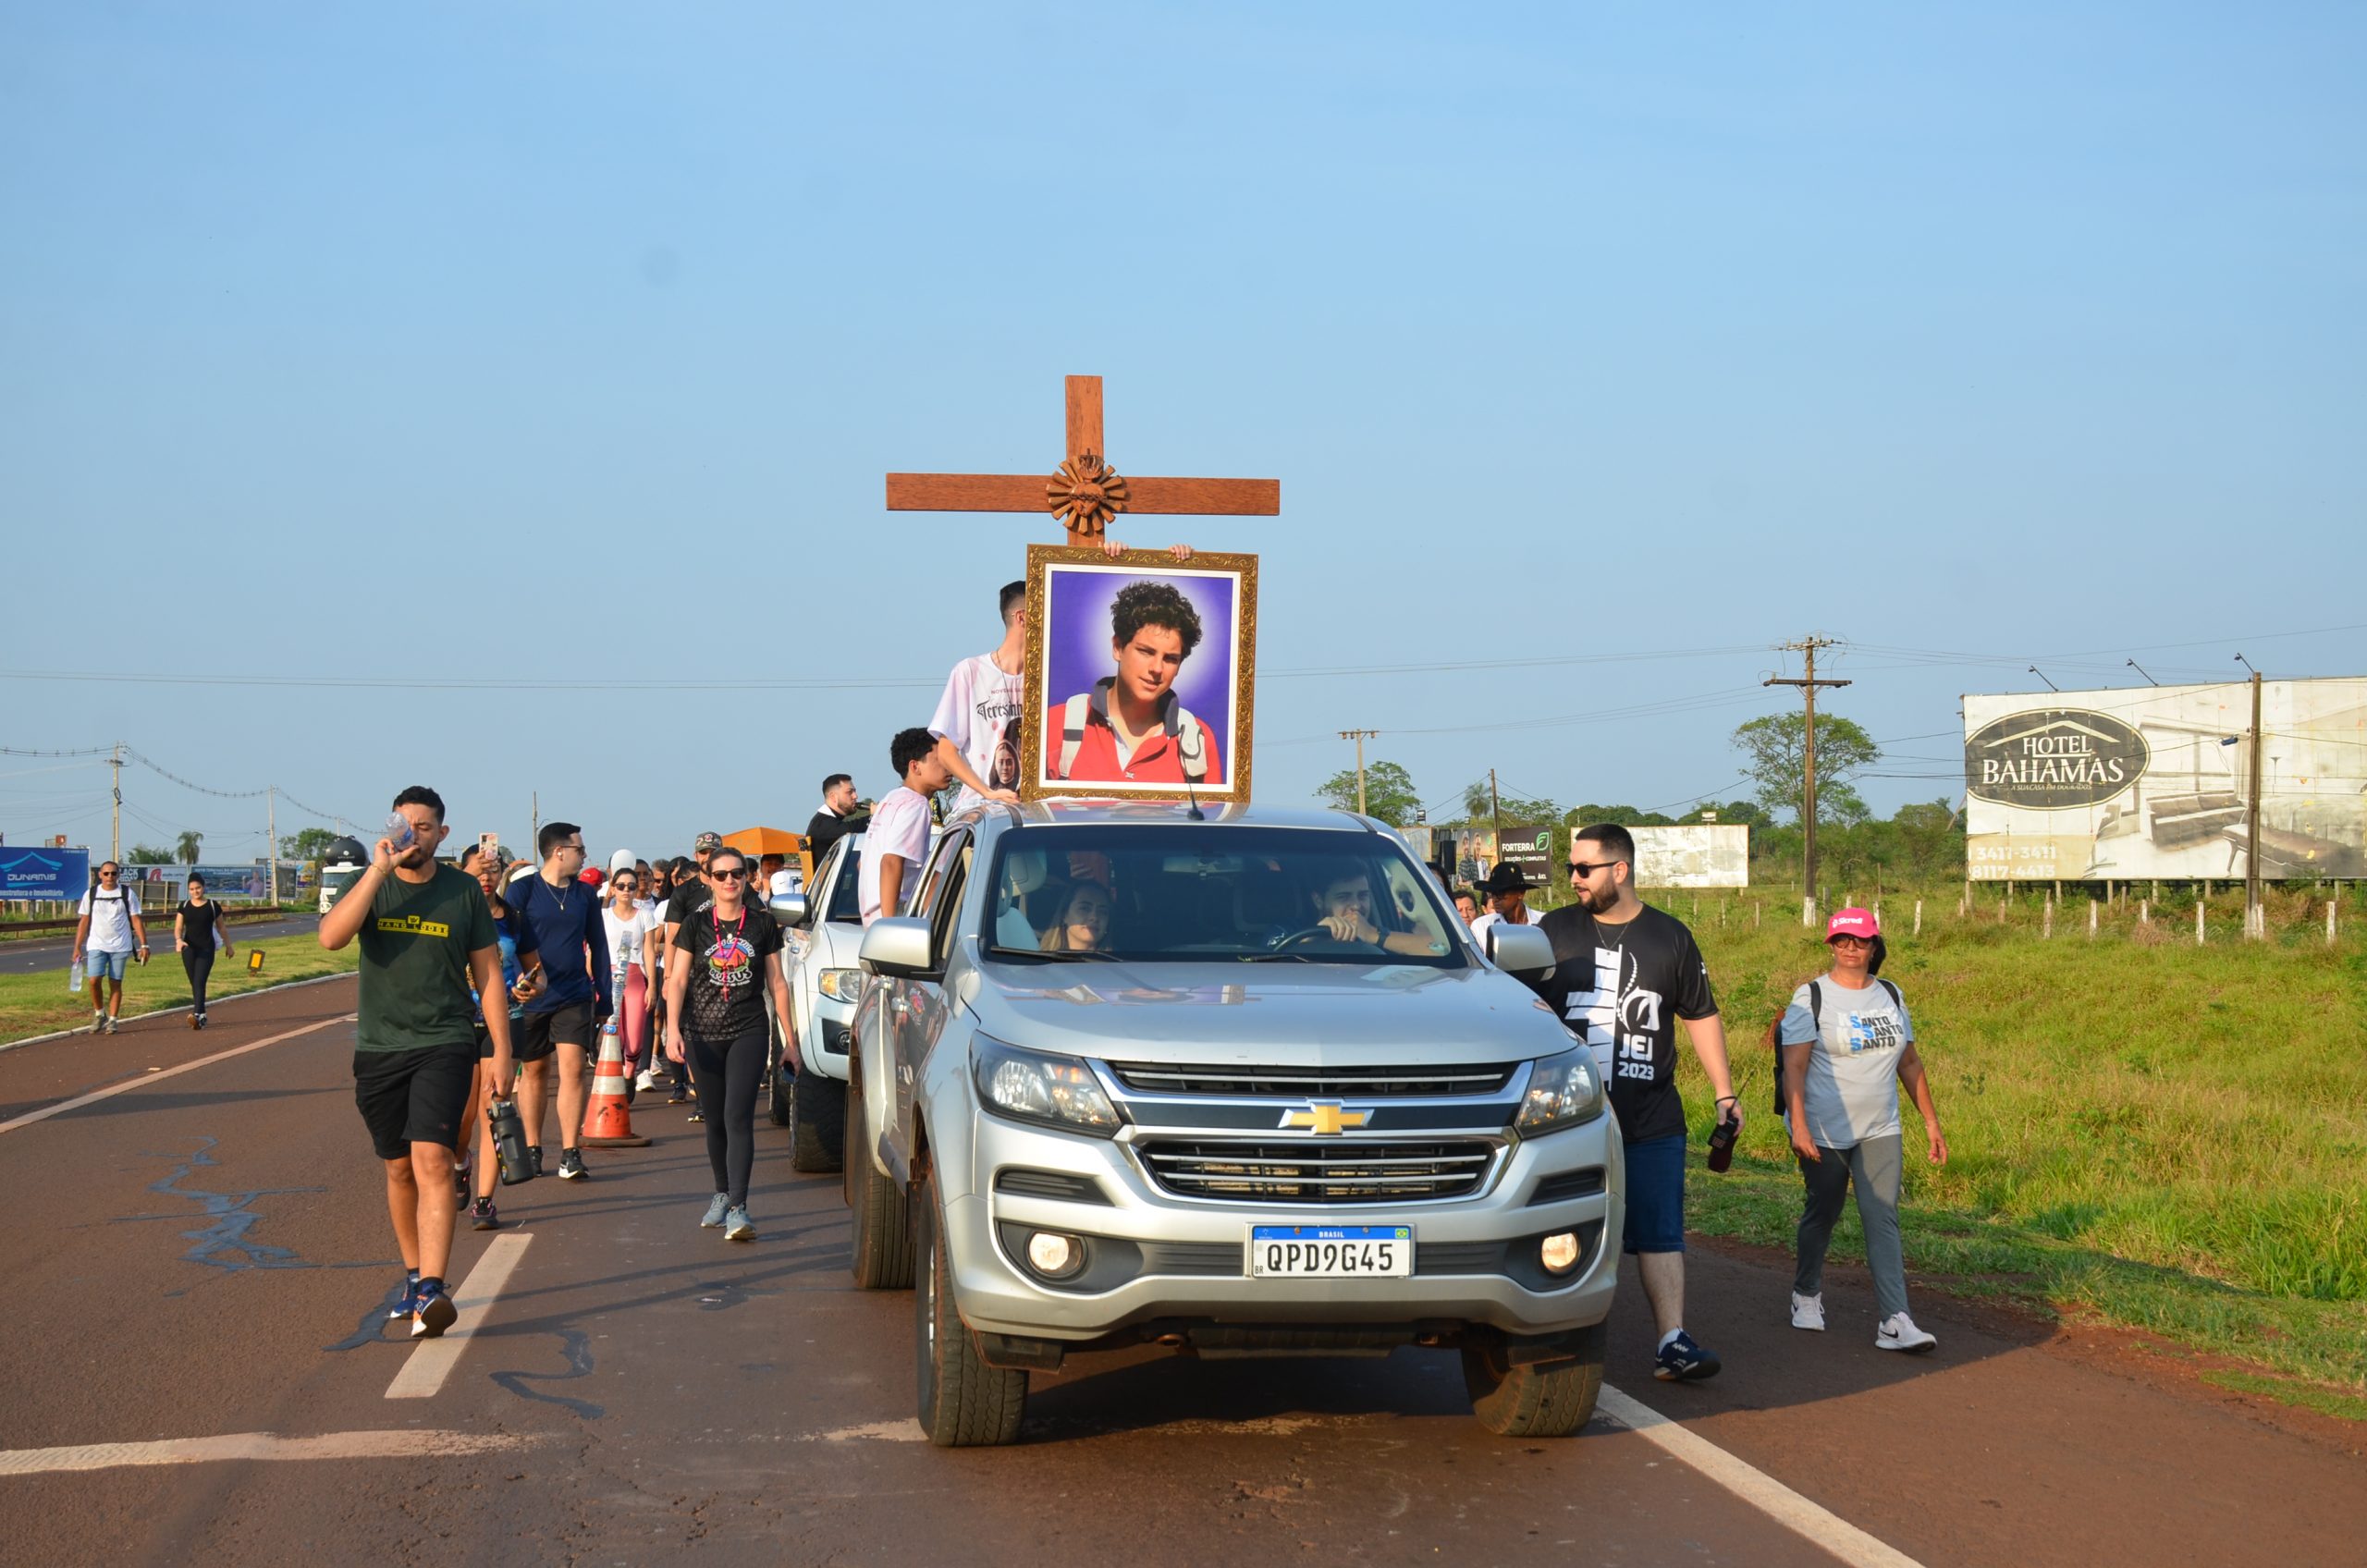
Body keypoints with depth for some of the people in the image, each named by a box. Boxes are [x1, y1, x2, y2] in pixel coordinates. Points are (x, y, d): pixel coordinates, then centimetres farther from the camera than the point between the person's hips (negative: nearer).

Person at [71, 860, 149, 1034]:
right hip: (97, 946, 0)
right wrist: (77, 948, 5)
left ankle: (112, 1020, 9)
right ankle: (99, 1015, 7)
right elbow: (84, 922, 8)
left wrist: (144, 945, -5)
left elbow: (136, 920, 2)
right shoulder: (91, 894, 5)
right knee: (94, 980, -13)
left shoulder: (128, 894, 2)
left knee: (115, 983, 1)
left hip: (120, 946, 0)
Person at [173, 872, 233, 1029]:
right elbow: (178, 928, 2)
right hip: (189, 949, 3)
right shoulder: (184, 906, 6)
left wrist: (228, 946, 16)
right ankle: (202, 1015, 23)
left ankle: (196, 1015, -28)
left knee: (199, 982, -16)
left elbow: (222, 928, 10)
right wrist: (178, 940, -19)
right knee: (194, 983, 10)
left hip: (206, 949, -3)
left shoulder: (212, 906, 0)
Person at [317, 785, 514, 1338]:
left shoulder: (463, 892, 1)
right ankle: (413, 1275, 30)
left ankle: (431, 1293, -24)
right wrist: (379, 869, -21)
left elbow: (488, 974, 6)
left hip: (444, 1044, -3)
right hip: (378, 1048, 3)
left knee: (431, 1159, -18)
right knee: (399, 1168, 12)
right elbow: (331, 936, -18)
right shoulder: (371, 885, 2)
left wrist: (502, 1051, 2)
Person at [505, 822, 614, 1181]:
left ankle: (570, 1154, -8)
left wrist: (604, 999, 11)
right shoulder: (523, 890, -3)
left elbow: (598, 947, 13)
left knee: (573, 1068, -10)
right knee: (534, 1072, 9)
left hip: (575, 997, 2)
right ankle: (532, 1150, 21)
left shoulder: (585, 895, 7)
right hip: (530, 998, -2)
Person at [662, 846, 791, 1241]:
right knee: (715, 1120, 11)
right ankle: (722, 1194, 29)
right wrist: (672, 1027, -12)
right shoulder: (696, 924, 3)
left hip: (748, 1031, -1)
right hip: (703, 1034, 1)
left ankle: (738, 1208, -19)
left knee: (739, 1118, -13)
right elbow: (677, 979, 1)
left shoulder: (762, 923, 4)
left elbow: (776, 982, 9)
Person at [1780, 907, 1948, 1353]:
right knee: (1821, 1215, 10)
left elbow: (1909, 1063, 17)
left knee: (1883, 1220, -7)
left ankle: (1895, 1321, -14)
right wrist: (1798, 1126, -24)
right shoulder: (1812, 998, -6)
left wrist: (1931, 1121, 16)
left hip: (1880, 1132, 3)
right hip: (1825, 1133, -3)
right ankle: (1806, 1295, 34)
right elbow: (1794, 1067, -13)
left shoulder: (1891, 996, 9)